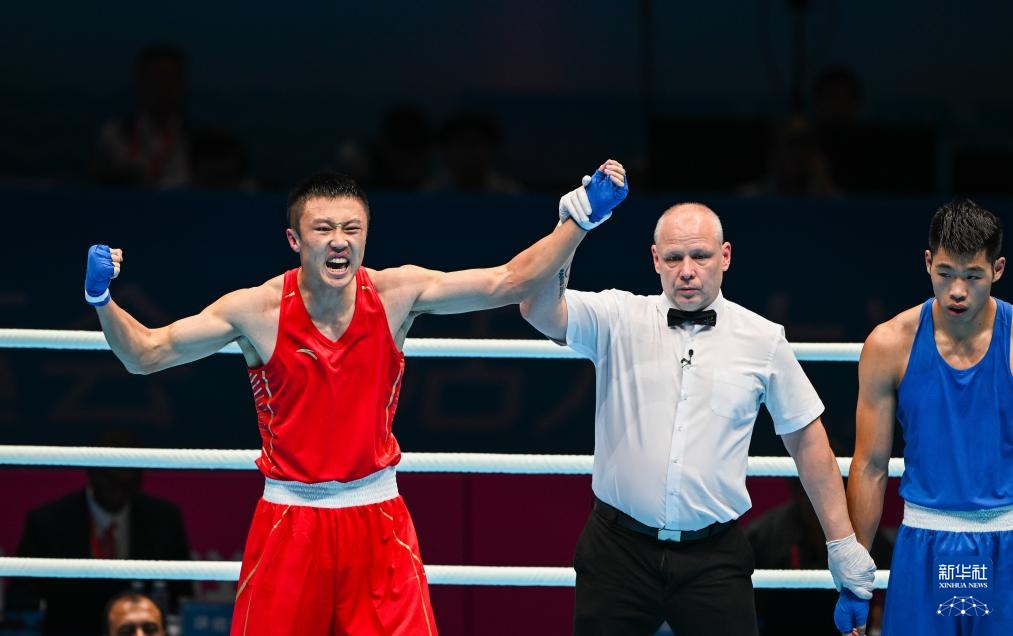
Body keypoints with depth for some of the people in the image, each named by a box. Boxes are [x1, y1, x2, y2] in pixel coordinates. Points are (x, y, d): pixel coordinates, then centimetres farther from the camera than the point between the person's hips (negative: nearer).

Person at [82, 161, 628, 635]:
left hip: (376, 517, 1)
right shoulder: (256, 310, -10)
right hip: (290, 517, -1)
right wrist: (101, 299, -22)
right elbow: (147, 354, -5)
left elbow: (507, 282, -5)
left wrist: (582, 219, -14)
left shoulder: (397, 293, -6)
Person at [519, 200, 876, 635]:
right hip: (620, 550, 0)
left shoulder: (762, 340, 4)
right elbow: (540, 310, -15)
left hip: (713, 558, 0)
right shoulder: (618, 318, 1)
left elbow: (805, 436, 10)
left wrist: (842, 541, 10)